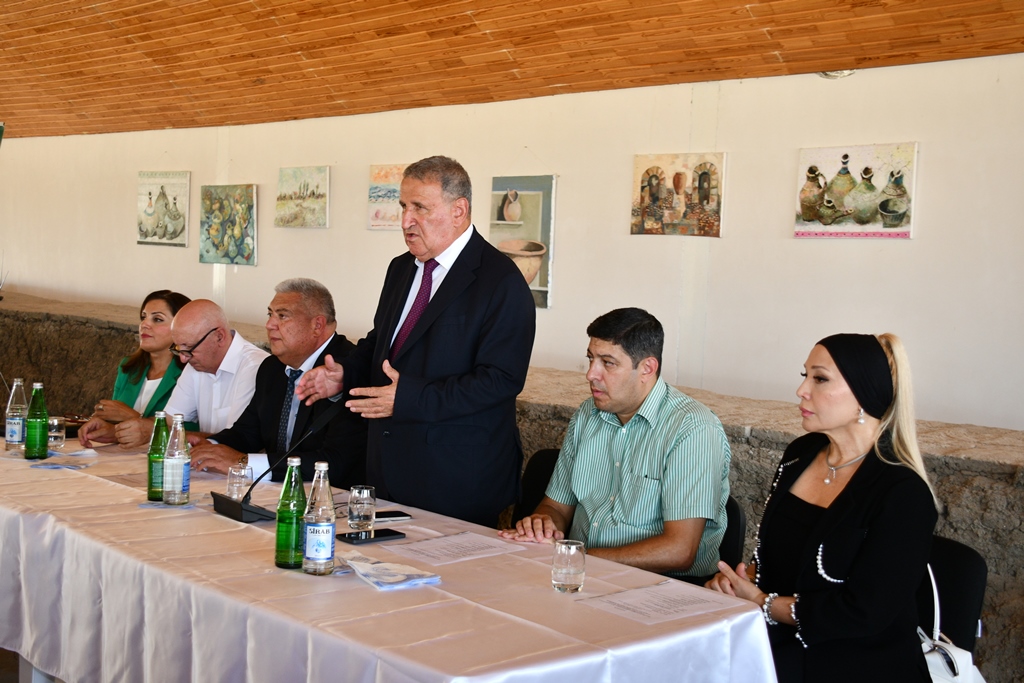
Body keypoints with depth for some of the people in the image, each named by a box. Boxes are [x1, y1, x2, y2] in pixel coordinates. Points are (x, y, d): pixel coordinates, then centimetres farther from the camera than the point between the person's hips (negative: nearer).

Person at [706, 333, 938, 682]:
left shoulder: (902, 494, -16)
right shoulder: (800, 454, 7)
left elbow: (863, 613, -19)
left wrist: (763, 604, -11)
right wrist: (742, 579, -3)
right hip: (780, 641, 7)